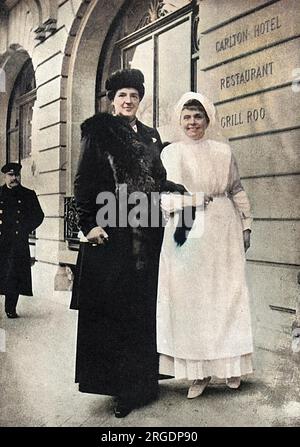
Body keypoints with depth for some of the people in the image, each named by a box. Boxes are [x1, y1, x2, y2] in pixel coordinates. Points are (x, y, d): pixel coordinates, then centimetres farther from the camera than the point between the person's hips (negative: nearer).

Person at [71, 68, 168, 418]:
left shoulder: (151, 137, 18)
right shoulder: (97, 131, 4)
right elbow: (84, 179, -4)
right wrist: (88, 223, -13)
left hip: (145, 233, 4)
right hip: (110, 230, -4)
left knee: (141, 306, 6)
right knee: (110, 305, -2)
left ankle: (137, 383, 16)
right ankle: (115, 382, 6)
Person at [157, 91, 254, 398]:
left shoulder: (223, 151, 11)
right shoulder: (169, 153, 9)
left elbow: (237, 191, 12)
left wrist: (246, 225, 6)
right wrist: (178, 216, -20)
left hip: (221, 230, 1)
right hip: (185, 229, 0)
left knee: (225, 293, 1)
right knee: (189, 296, -2)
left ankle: (230, 364, 13)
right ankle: (199, 370, 6)